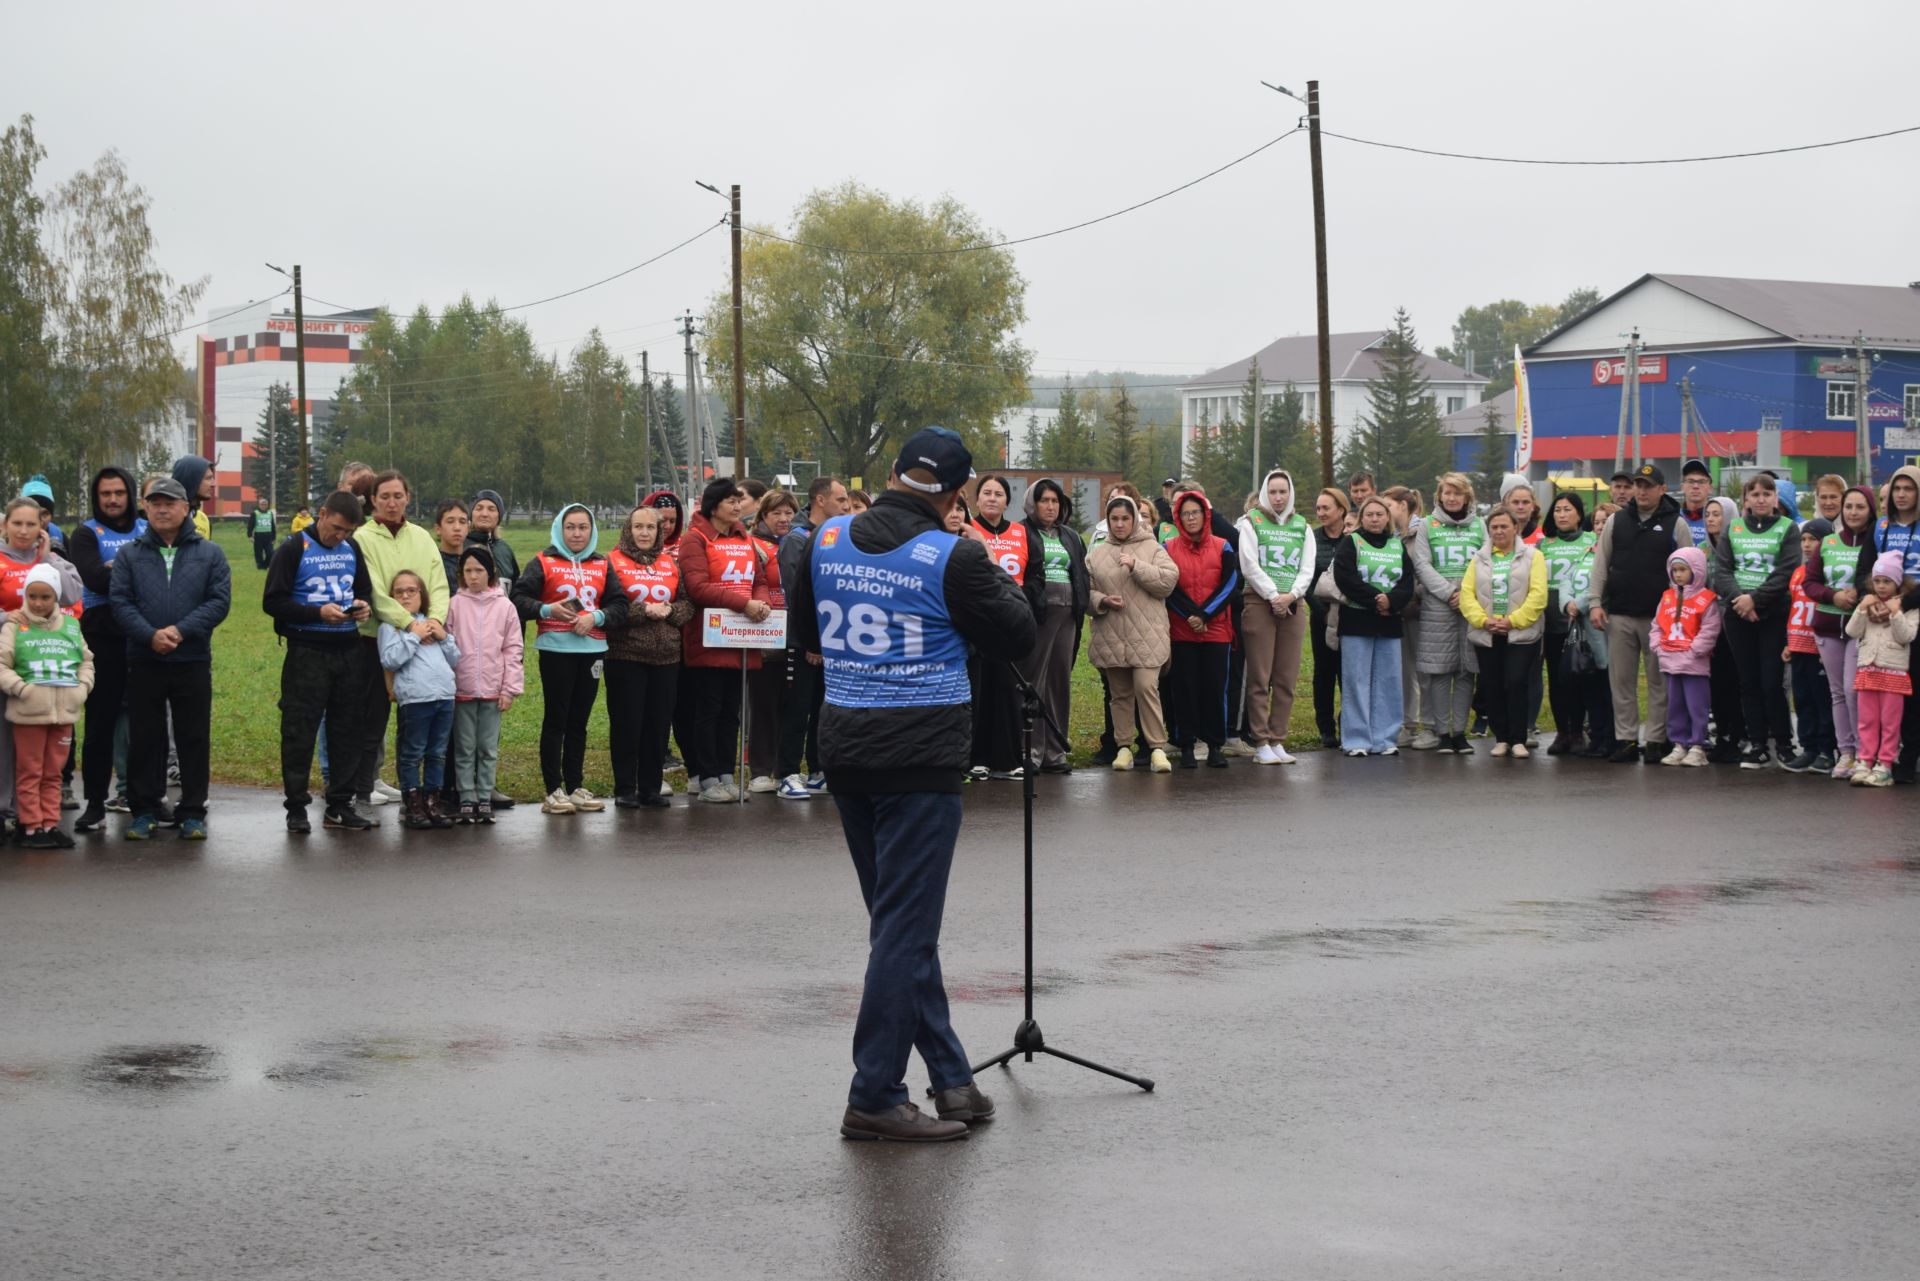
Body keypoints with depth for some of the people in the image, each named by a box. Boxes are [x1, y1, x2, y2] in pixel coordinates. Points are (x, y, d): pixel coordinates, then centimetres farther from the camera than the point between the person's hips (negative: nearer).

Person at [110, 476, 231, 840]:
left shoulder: (209, 554, 6)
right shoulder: (130, 555, 7)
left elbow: (219, 601, -3)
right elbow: (119, 602, -2)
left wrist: (180, 630, -15)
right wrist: (150, 635, -17)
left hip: (193, 662, 0)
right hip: (144, 662, 1)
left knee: (194, 738, 3)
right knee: (144, 738, 5)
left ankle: (193, 812, 11)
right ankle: (144, 810, 14)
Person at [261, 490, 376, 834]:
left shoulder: (352, 549, 12)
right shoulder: (293, 550, -5)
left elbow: (365, 589, 25)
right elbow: (272, 602, -8)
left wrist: (365, 605, 1)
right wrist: (318, 613, -18)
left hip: (348, 649, 5)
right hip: (307, 653, -5)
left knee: (347, 731, 8)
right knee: (300, 731, -3)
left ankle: (340, 805, 16)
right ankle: (296, 808, 4)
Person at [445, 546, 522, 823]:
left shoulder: (504, 606, 2)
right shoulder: (455, 604, 1)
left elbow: (514, 649, 2)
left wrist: (510, 689, -3)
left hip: (493, 690, 0)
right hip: (462, 688, 0)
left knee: (488, 748, 5)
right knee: (464, 748, 4)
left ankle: (485, 800, 11)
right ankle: (466, 800, 9)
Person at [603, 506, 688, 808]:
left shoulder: (670, 564, 15)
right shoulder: (613, 562, 0)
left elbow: (688, 603, 11)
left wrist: (669, 611, -8)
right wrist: (644, 611, -15)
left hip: (666, 656, 4)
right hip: (625, 655, -4)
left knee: (659, 723, 6)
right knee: (627, 723, -2)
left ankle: (651, 788, 14)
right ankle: (625, 789, 6)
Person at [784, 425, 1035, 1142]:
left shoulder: (826, 540, 4)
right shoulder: (953, 557, -13)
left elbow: (803, 626, 20)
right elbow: (1014, 640, -3)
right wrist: (999, 583, 12)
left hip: (843, 749, 6)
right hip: (920, 754, -6)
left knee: (901, 921, 14)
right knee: (906, 927, -1)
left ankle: (951, 1080, 19)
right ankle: (874, 1098, 1)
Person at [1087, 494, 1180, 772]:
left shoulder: (1152, 549, 4)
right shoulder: (1096, 554, 11)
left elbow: (1168, 581, -8)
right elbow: (1087, 591, 10)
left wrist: (1136, 566, -14)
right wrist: (1102, 601, -11)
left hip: (1146, 635, -3)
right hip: (1110, 637, 3)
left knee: (1146, 687, -14)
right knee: (1119, 693, 9)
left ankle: (1157, 748, -8)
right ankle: (1123, 747, 17)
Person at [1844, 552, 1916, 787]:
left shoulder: (1908, 608, 0)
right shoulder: (1868, 605, 13)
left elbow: (1906, 637, -11)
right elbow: (1852, 631, 3)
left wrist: (1895, 613, -18)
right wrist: (1862, 608, -6)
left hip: (1894, 672, -4)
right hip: (1867, 670, 4)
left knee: (1890, 722, -1)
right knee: (1867, 721, 5)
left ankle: (1884, 765, 1)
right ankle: (1865, 763, 7)